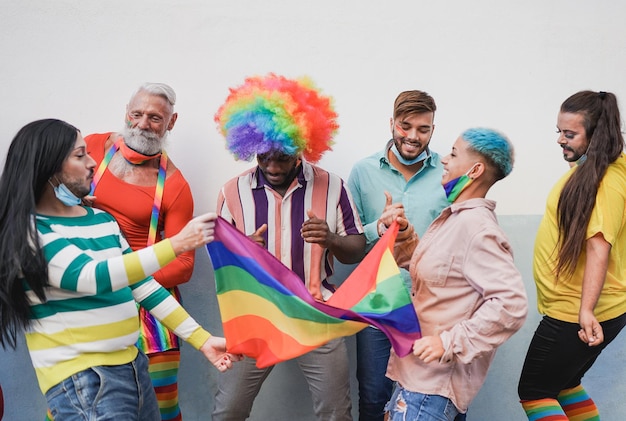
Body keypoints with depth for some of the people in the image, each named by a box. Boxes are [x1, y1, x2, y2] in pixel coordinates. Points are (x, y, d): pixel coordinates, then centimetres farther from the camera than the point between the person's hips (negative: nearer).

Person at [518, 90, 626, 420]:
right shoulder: (589, 169, 9)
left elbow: (599, 245, -30)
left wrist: (586, 309, -37)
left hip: (576, 313, -10)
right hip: (571, 307, 10)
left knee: (534, 392, 2)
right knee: (563, 384, 23)